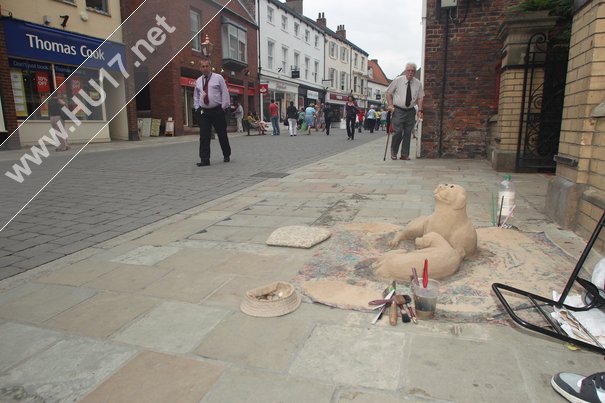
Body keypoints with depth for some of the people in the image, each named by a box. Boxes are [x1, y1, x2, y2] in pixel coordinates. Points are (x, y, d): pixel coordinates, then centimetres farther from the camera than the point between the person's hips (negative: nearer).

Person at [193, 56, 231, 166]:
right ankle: (204, 159, -3)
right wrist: (197, 108, 8)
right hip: (203, 112, 3)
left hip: (217, 111, -3)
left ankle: (227, 155, 24)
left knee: (222, 134, 6)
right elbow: (196, 96, 21)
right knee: (204, 136, -5)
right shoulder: (198, 81, 13)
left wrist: (224, 107, -8)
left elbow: (225, 93, -2)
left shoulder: (218, 78, 1)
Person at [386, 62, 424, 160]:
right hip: (398, 110, -3)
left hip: (411, 111, 3)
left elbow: (420, 97, 9)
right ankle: (394, 153, 6)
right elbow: (389, 92, 4)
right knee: (398, 132, -11)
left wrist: (420, 110, -4)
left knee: (408, 133, 3)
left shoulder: (418, 83, 6)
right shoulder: (397, 80, -1)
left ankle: (405, 154, 11)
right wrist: (390, 105, -7)